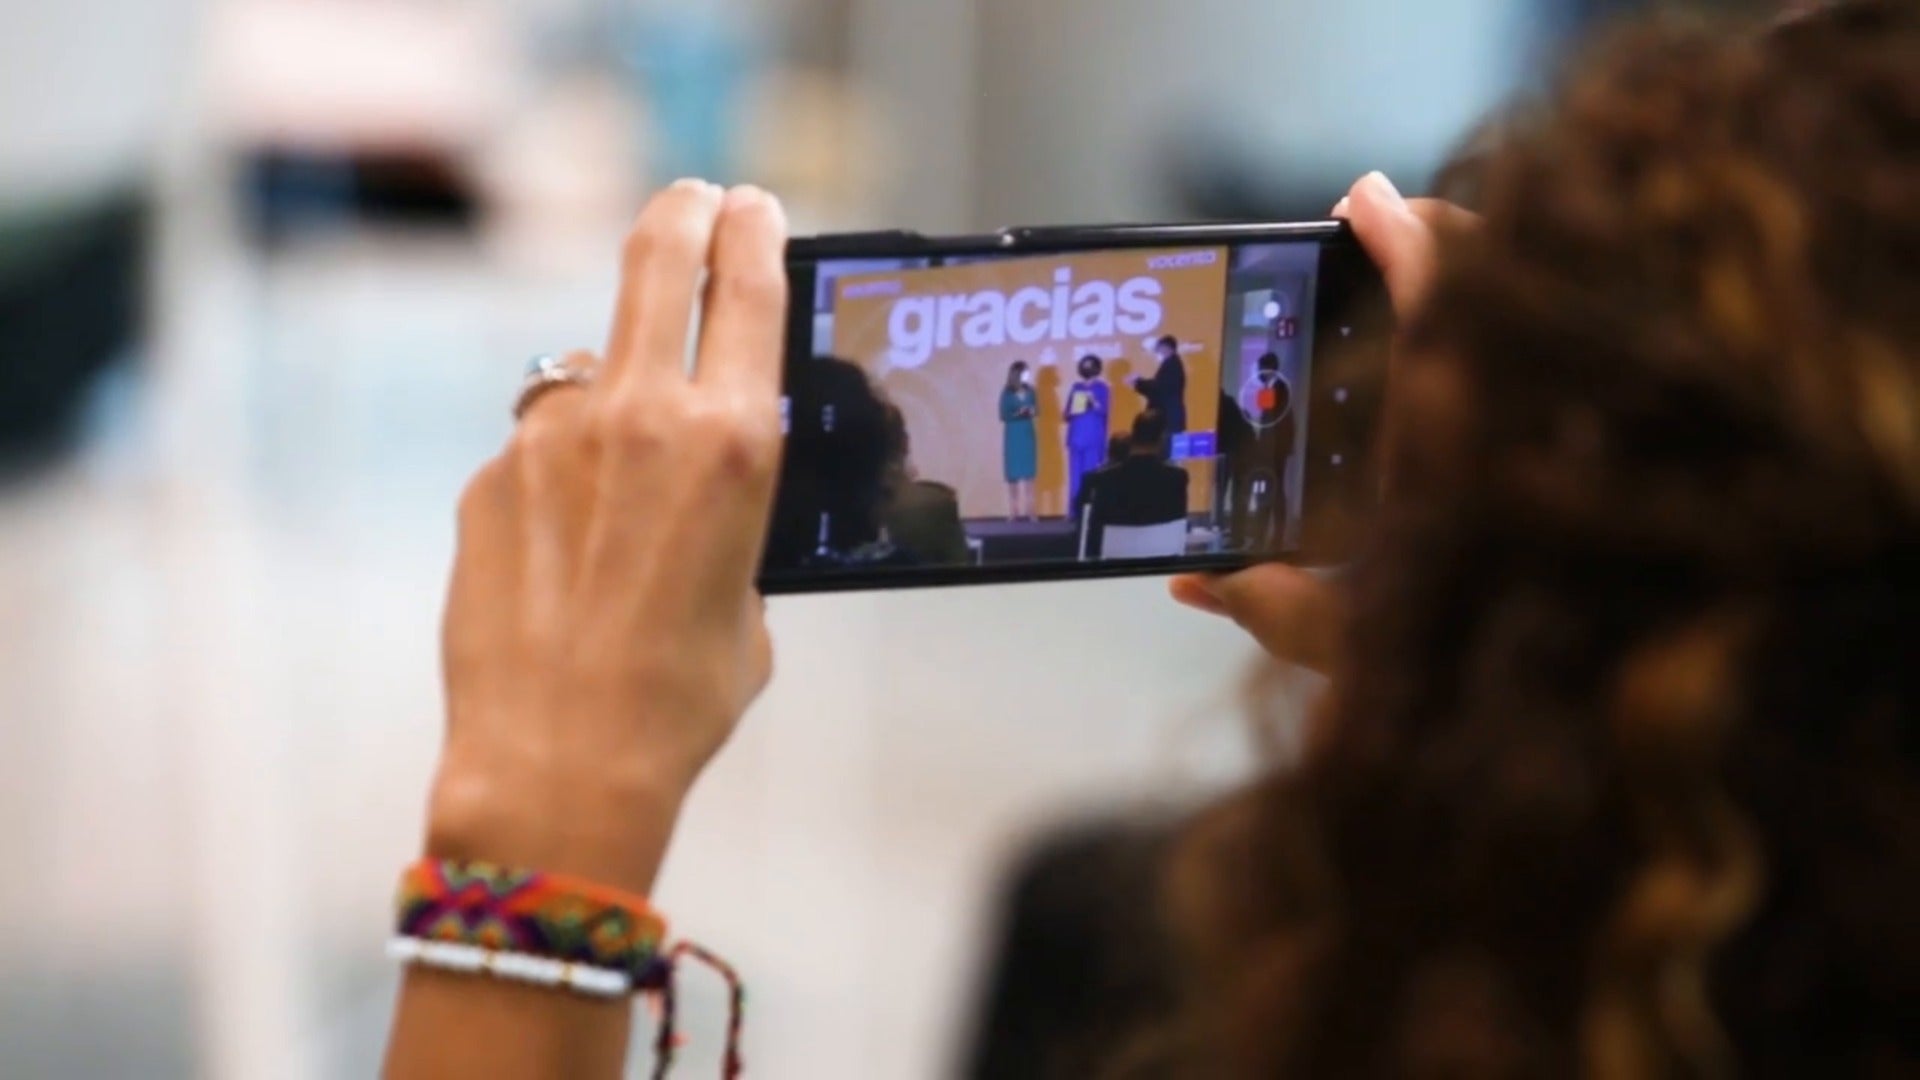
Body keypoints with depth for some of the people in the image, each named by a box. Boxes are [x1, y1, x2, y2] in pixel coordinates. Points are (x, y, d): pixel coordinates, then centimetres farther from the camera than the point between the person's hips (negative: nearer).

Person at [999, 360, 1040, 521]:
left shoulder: (1030, 392, 3)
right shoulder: (1007, 393, -8)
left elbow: (1036, 411, 6)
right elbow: (1004, 416, -8)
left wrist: (1031, 411, -15)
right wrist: (1019, 413, -22)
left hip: (1028, 434, 4)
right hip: (1013, 436, -4)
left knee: (1029, 474, 2)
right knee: (1014, 475, -1)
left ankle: (1028, 512, 4)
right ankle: (1014, 513, 2)